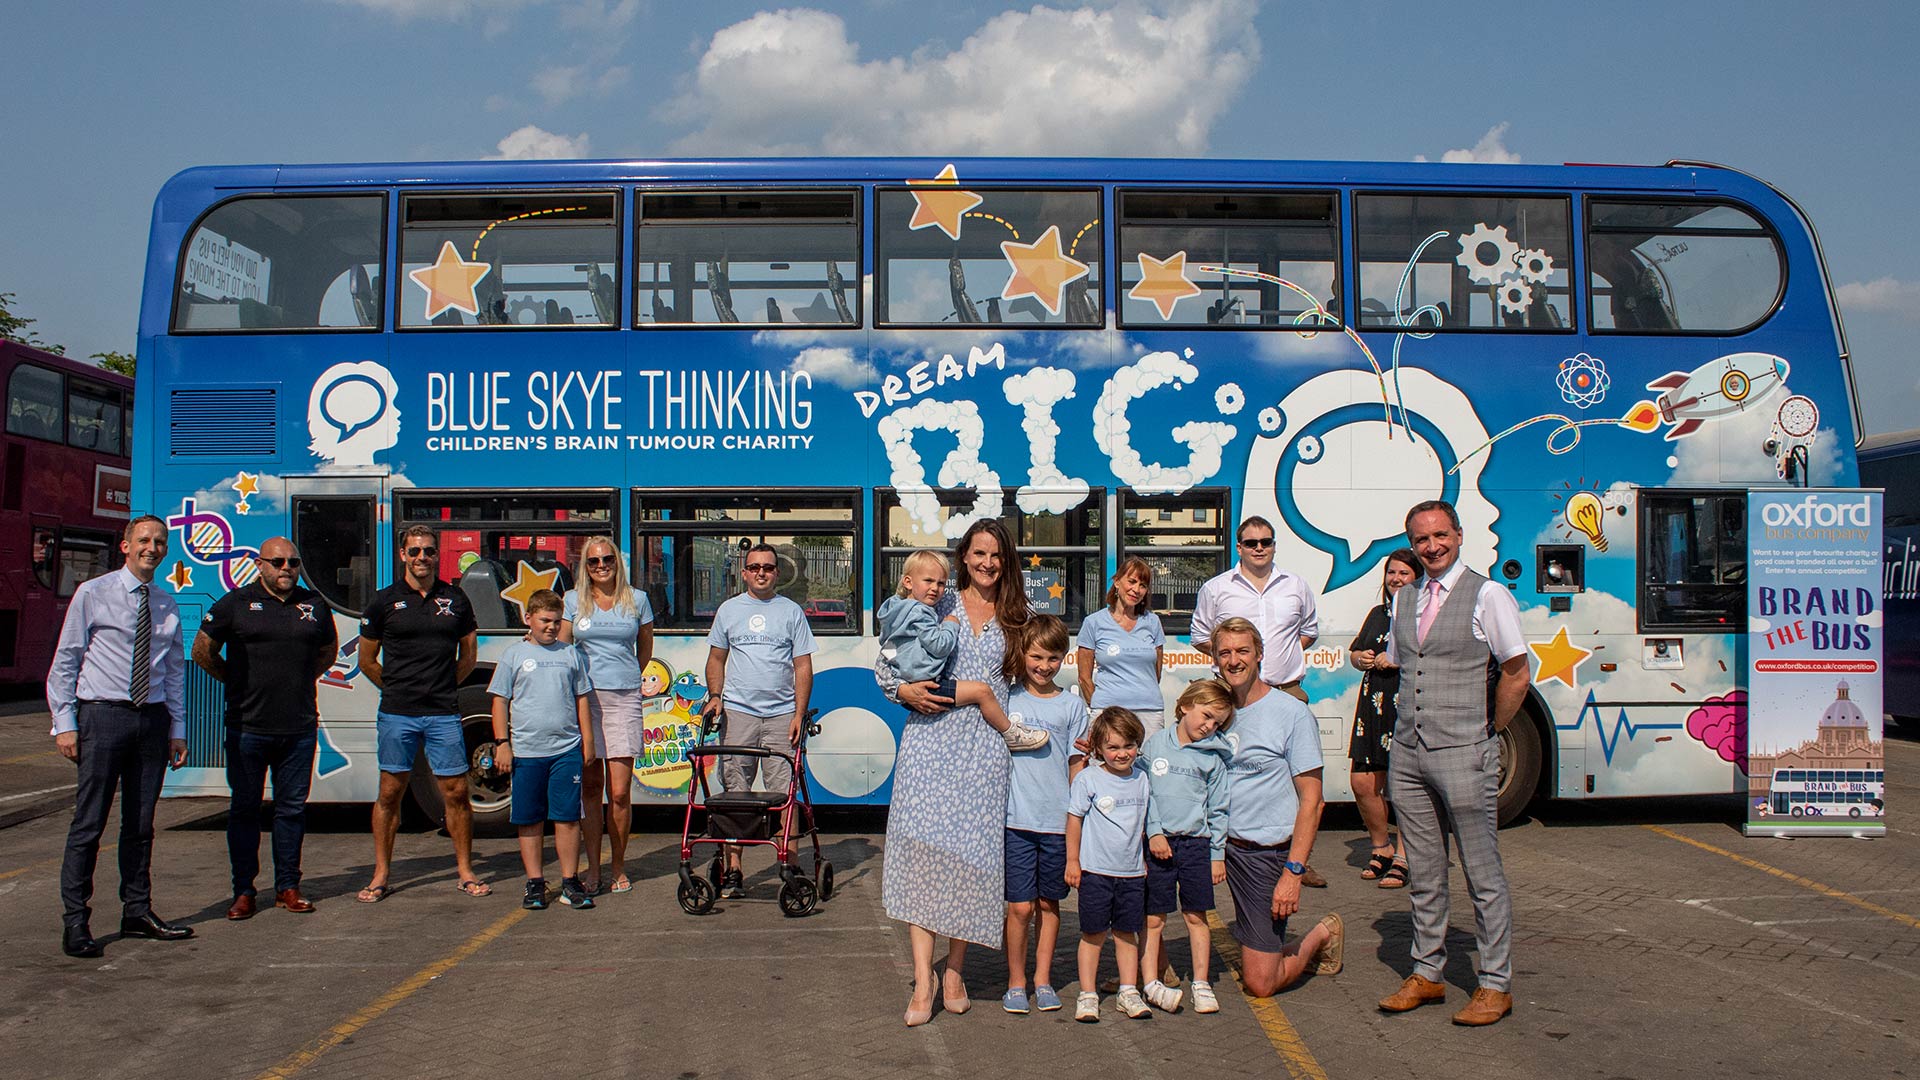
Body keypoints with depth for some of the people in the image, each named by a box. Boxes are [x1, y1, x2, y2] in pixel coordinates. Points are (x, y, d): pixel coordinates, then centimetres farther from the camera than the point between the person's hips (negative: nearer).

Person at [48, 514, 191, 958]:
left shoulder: (167, 606, 12)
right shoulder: (93, 594, 1)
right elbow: (64, 662, 1)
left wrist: (177, 728, 12)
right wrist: (65, 724, -6)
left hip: (153, 719, 4)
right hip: (104, 715, -4)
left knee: (141, 823, 10)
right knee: (88, 824, -3)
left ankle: (137, 912, 19)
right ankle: (75, 922, 5)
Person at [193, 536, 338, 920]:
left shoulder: (314, 605, 10)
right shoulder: (235, 604, 0)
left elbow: (328, 649, 25)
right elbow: (202, 651, 7)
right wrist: (237, 682, 5)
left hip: (300, 728, 3)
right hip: (248, 727, -2)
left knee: (292, 808, 7)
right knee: (244, 808, 4)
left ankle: (288, 886, 16)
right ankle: (243, 891, 12)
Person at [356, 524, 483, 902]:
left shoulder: (455, 600, 8)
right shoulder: (384, 601, 3)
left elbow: (467, 656, 16)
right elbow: (367, 661, 10)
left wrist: (444, 687, 8)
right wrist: (398, 689, 7)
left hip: (443, 714, 1)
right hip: (397, 714, -1)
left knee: (456, 792, 2)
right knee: (390, 793, 4)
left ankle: (465, 872, 12)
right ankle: (381, 875, 15)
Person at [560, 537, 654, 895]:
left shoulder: (637, 600, 10)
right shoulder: (573, 600, 9)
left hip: (624, 700, 0)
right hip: (584, 699, 0)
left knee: (619, 791, -3)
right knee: (590, 787, 2)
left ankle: (618, 868, 11)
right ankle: (593, 869, 10)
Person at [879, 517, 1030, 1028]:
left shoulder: (1019, 614, 12)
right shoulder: (937, 606, 8)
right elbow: (884, 659, 10)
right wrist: (904, 690, -7)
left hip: (986, 744, 1)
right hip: (931, 736, -1)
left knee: (972, 850, 0)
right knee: (922, 847, -10)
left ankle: (955, 970, 15)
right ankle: (923, 979, -8)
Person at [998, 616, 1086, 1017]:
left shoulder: (1071, 706, 6)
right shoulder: (1007, 700, 4)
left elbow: (1076, 765, 8)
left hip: (1058, 821, 1)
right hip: (1017, 820, -1)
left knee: (1048, 903, 11)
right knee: (1020, 906, -2)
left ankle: (1042, 980, 23)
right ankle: (1016, 983, 12)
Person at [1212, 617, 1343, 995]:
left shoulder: (1292, 714, -8)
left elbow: (1311, 800, -9)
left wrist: (1293, 872, -18)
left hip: (1265, 853, -5)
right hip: (1216, 842, 5)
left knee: (1260, 985, -4)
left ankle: (1322, 934, 26)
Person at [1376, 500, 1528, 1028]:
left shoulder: (1487, 596, -6)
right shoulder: (1403, 599, 12)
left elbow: (1516, 675, -3)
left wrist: (1488, 733, 1)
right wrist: (1409, 730, 14)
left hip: (1462, 753, -6)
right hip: (1407, 752, 6)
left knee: (1483, 874, 2)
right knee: (1423, 873, 12)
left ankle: (1495, 985, 12)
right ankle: (1426, 974, 23)